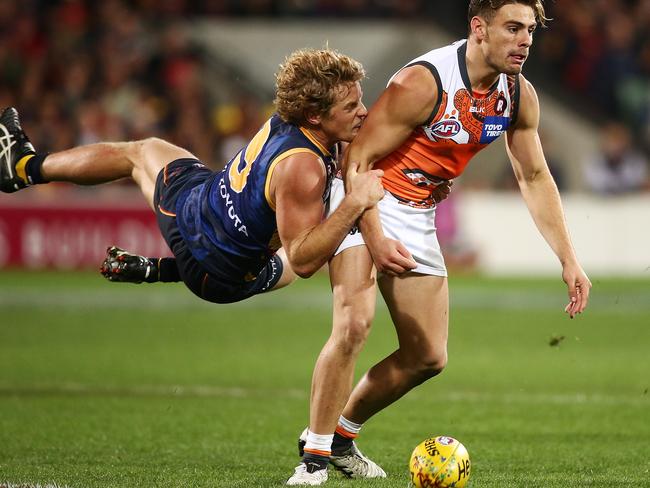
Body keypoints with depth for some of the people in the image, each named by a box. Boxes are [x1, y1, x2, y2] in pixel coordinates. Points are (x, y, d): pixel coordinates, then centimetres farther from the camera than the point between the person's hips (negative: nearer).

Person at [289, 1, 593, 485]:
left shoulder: (520, 96, -4)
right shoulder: (422, 82, -25)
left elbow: (534, 177, 8)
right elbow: (357, 159, -23)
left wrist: (568, 259, 3)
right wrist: (375, 241, -31)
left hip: (418, 216, 7)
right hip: (366, 205, -7)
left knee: (429, 357, 6)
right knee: (355, 322, -26)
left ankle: (342, 432, 24)